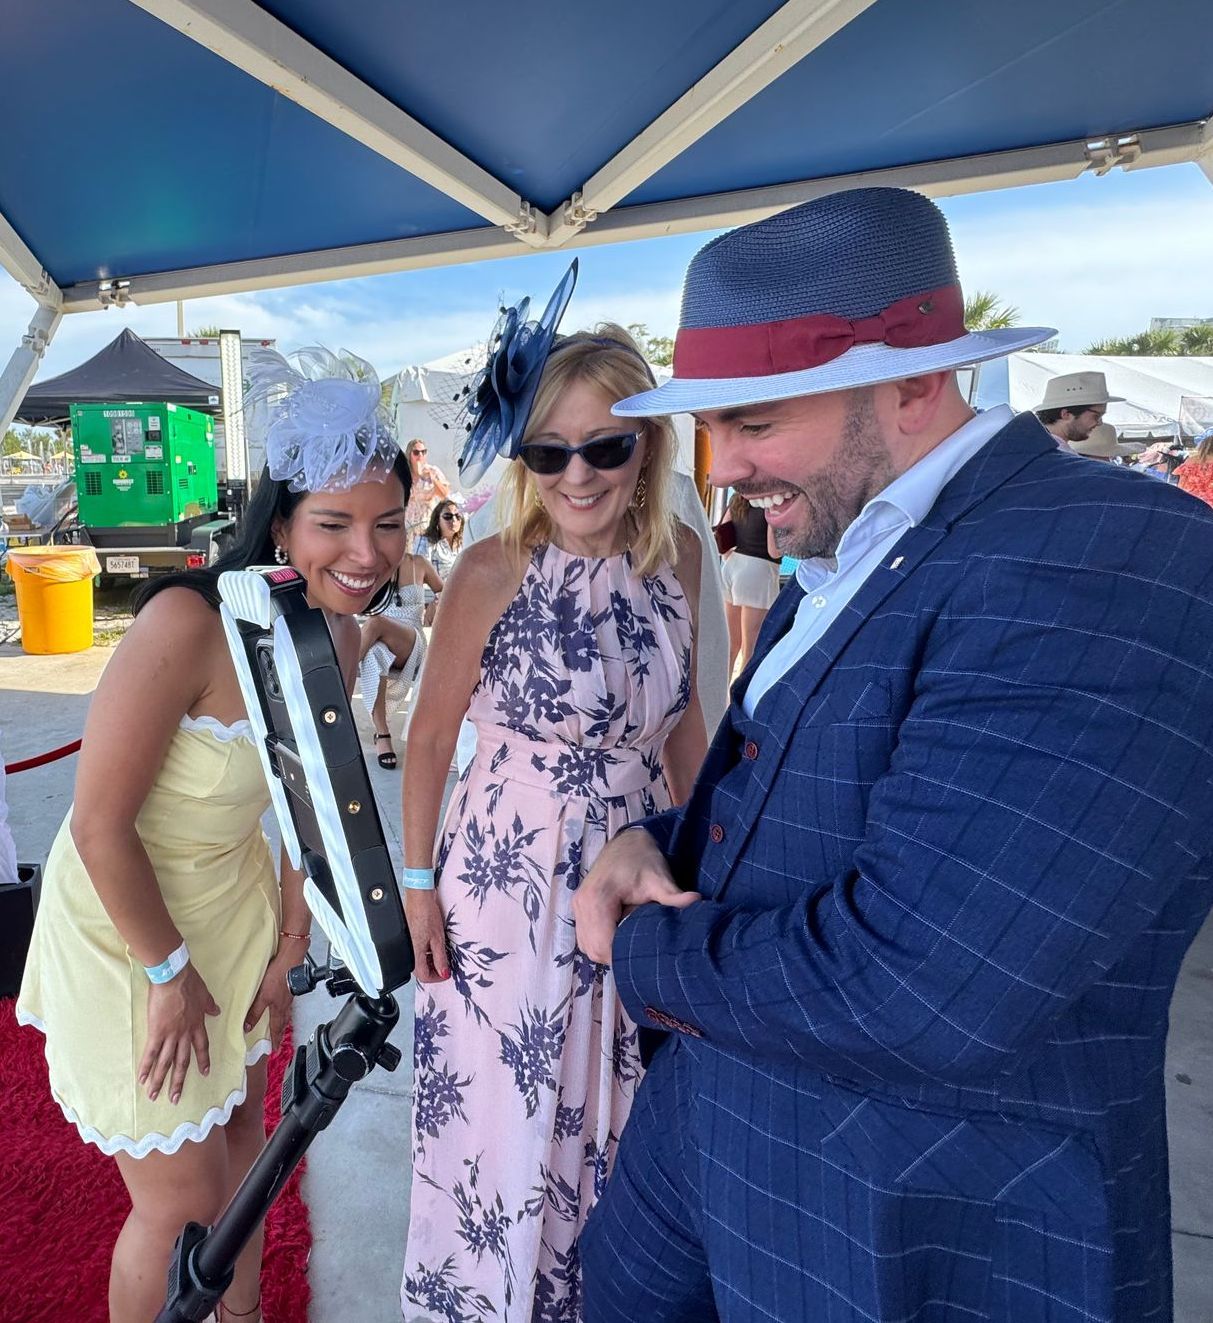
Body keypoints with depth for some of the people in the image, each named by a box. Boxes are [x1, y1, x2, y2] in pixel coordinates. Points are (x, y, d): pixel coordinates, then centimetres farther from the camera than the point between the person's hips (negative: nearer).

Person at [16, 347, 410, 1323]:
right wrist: (171, 970, -15)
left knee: (242, 1134, 26)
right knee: (182, 1203, 9)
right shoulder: (189, 622, -32)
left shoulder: (339, 637, -9)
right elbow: (99, 827, -26)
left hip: (233, 903, 7)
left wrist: (290, 943, 5)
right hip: (125, 922, -7)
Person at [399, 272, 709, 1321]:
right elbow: (431, 734, -6)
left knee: (608, 1113, 23)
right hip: (508, 884, -4)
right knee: (501, 1119, 16)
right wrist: (418, 882, -3)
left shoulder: (680, 557, -5)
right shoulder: (494, 571, -17)